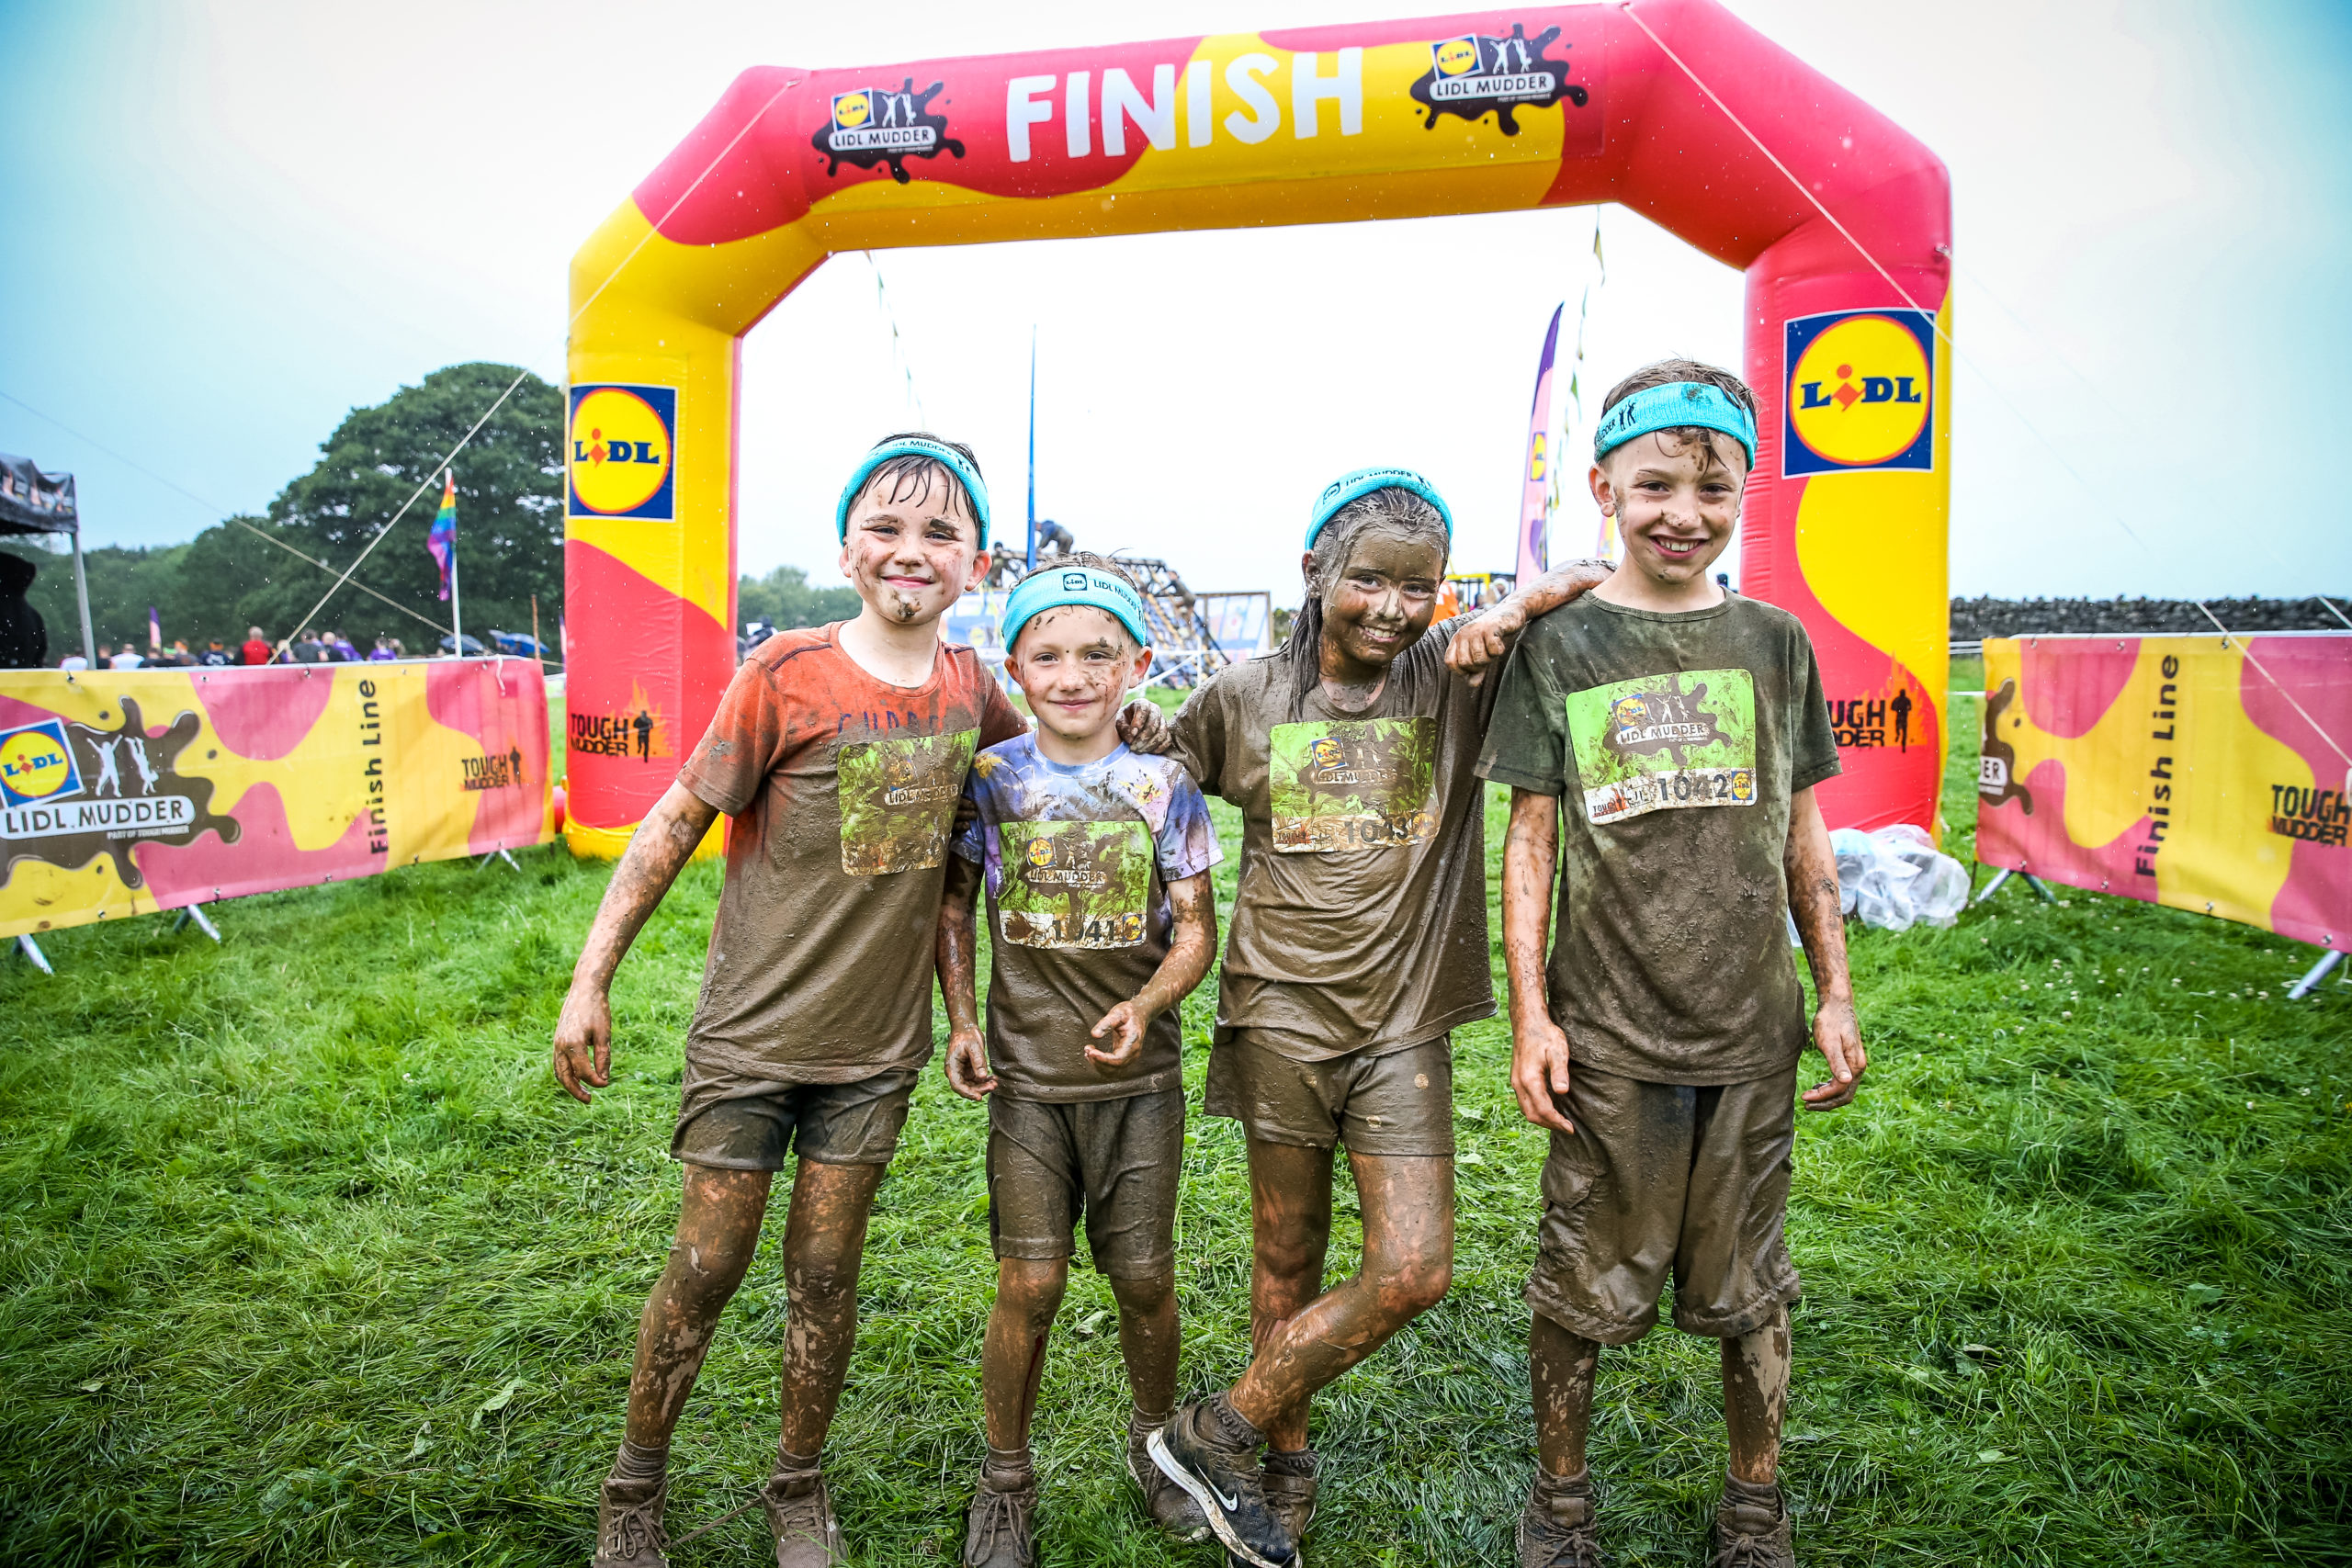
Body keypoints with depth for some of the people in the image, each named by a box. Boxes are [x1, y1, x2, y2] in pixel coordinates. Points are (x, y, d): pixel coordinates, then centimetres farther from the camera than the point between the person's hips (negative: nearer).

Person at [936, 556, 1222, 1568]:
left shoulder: (1161, 785, -4)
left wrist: (1145, 1006, -19)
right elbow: (952, 904, 9)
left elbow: (1195, 929, -2)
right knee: (1029, 1284, 1)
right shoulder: (991, 779, -3)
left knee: (1143, 1278, 8)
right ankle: (1005, 1481, 26)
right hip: (1027, 1076, 0)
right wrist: (962, 1022, -1)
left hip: (1139, 1076, 0)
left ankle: (1156, 1443, 37)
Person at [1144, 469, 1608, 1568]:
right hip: (1281, 1013, 0)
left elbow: (1610, 586, -2)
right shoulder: (1243, 699, 2)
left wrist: (1515, 610, -17)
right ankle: (1285, 1470, 34)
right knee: (1288, 1266, 11)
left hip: (1404, 1020, 1)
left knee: (1414, 1271, -4)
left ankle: (1218, 1432, 15)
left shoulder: (1457, 678, -1)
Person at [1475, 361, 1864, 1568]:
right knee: (1582, 1285, 9)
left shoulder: (1775, 643, 6)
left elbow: (1802, 840, 11)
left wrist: (1834, 994, 8)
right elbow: (1530, 842, -2)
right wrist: (1529, 1014, -5)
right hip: (1606, 1032, -2)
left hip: (1753, 1032, 3)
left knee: (1747, 1287, 16)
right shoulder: (1559, 646, -3)